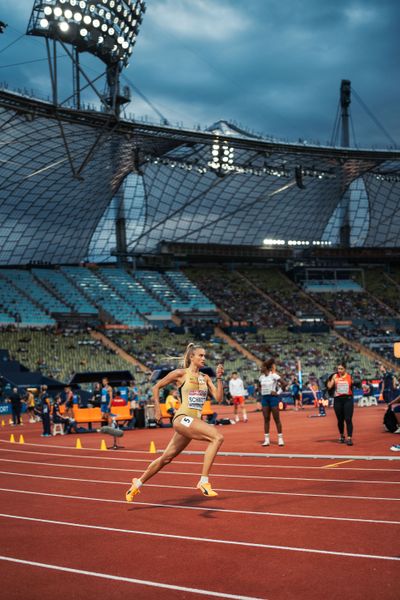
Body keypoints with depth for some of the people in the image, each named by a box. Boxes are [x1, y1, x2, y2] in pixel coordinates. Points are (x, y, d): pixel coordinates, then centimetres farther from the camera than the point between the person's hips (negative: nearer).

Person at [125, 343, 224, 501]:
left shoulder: (205, 378, 15)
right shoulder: (180, 374, 0)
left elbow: (219, 398, 7)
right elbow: (156, 387, 7)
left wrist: (219, 377, -2)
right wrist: (157, 409, 1)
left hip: (194, 421, 7)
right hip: (182, 418, -7)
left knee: (166, 458, 15)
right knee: (217, 437, -25)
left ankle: (138, 483, 32)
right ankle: (204, 481, -25)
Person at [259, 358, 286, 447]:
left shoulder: (273, 375, -8)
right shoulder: (262, 377, 9)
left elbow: (283, 383, -11)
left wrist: (276, 390, -11)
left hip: (273, 397, -6)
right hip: (264, 398, 6)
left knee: (277, 419, -2)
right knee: (266, 419, 5)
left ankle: (280, 439, 4)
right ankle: (266, 439, 7)